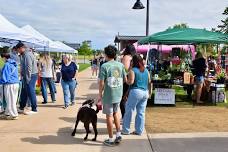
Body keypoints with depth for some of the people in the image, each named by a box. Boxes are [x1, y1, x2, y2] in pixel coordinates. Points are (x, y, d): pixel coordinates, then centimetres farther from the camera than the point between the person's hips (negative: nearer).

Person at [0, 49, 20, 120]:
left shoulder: (7, 65, -15)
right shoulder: (14, 64, 9)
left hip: (9, 85, -8)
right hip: (16, 83, 8)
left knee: (10, 100, 3)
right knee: (13, 100, 14)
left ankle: (14, 115, 9)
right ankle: (8, 113, 26)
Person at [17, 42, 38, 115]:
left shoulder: (27, 55, -18)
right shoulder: (25, 54, 16)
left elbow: (29, 68, -22)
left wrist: (27, 79, -22)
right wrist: (23, 77, 18)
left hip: (30, 76, -11)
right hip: (26, 76, 11)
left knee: (31, 93, -4)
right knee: (24, 92, 17)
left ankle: (34, 109, 3)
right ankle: (21, 108, 27)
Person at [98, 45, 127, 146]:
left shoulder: (104, 66, -14)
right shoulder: (120, 65, 1)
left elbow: (101, 83, -13)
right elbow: (125, 79, 8)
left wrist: (100, 95, -1)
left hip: (108, 95, -5)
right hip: (118, 94, 5)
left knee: (109, 116, 6)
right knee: (116, 113, 24)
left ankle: (111, 140, 14)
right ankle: (118, 134, 22)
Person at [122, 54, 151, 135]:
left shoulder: (132, 70, -8)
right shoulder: (146, 70, 11)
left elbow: (130, 82, -15)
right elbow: (149, 81, 16)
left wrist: (125, 80, 2)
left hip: (135, 92, -6)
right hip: (145, 92, 6)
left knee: (129, 111, 5)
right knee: (141, 113, 10)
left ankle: (126, 130, 10)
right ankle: (139, 131, 14)